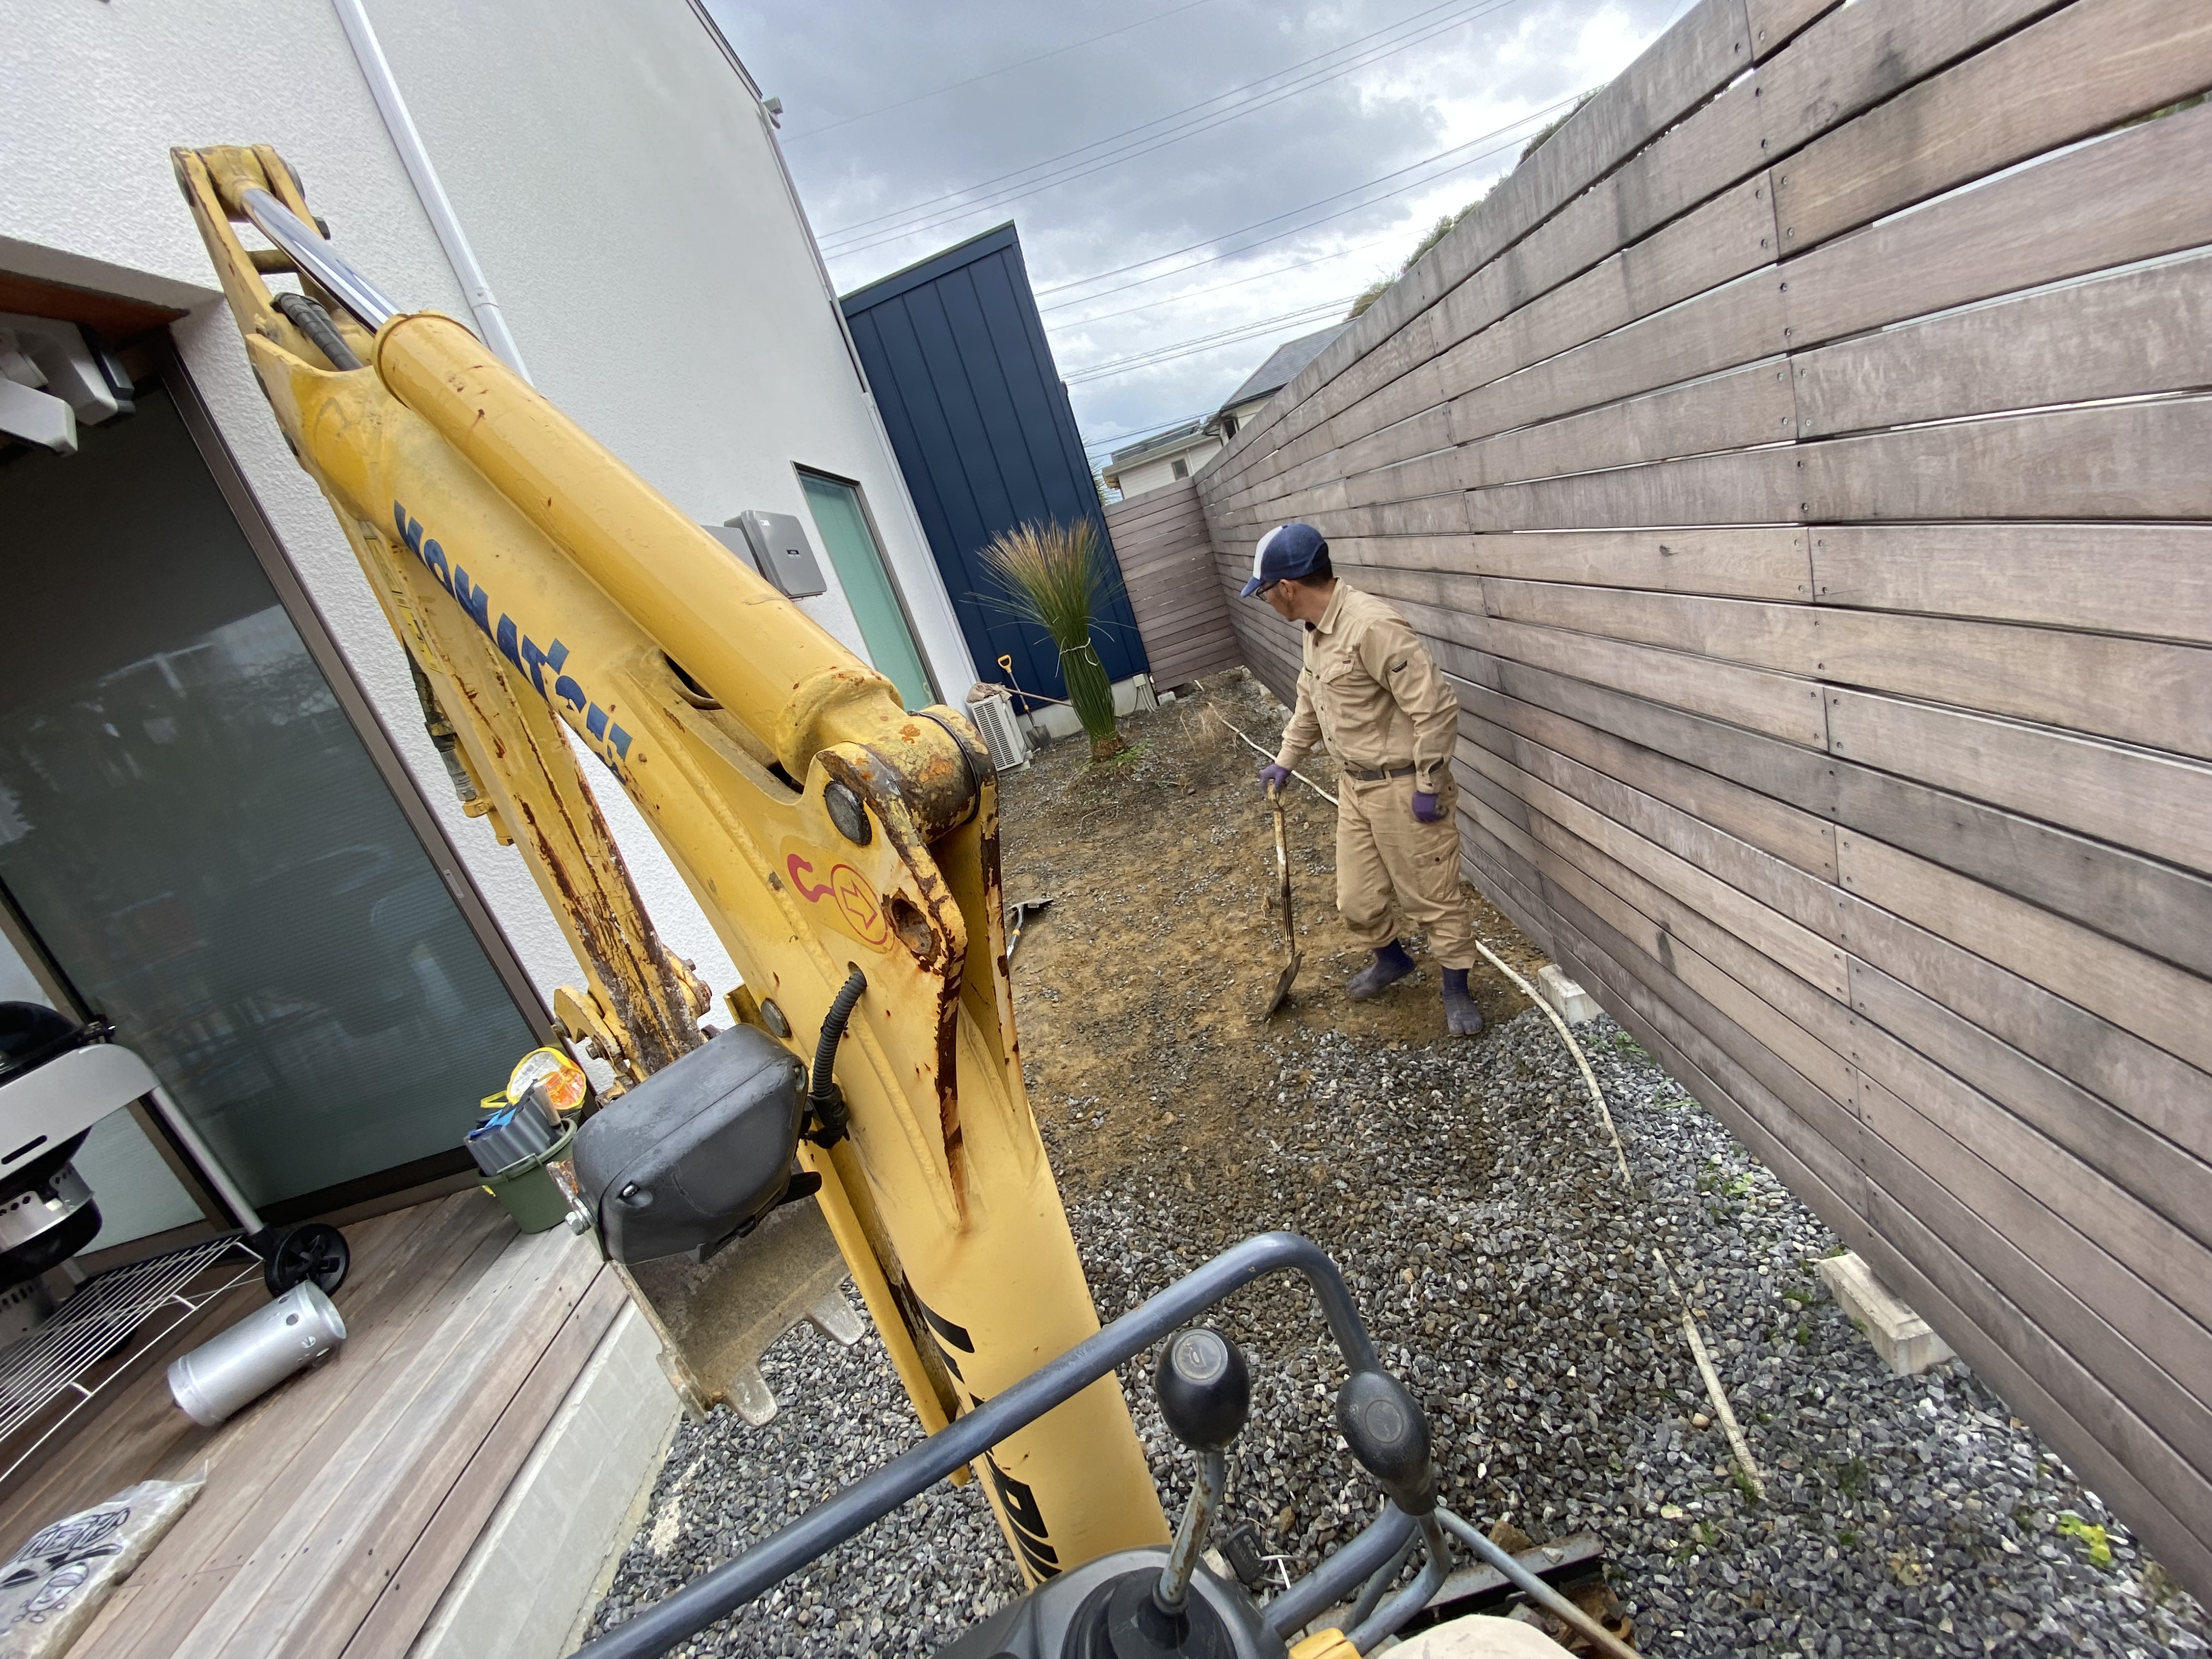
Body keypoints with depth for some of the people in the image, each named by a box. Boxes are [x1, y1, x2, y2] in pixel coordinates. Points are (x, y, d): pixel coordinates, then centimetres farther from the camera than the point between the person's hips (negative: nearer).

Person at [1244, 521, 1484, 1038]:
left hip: (1403, 788, -8)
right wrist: (1285, 760, 25)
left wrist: (1428, 786, -20)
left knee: (1432, 895, 9)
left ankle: (1456, 989, 30)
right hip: (1356, 785, 8)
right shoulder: (1315, 628, 4)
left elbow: (1437, 708, -26)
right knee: (1357, 897, 18)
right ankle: (1391, 959, 45)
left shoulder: (1372, 626, -27)